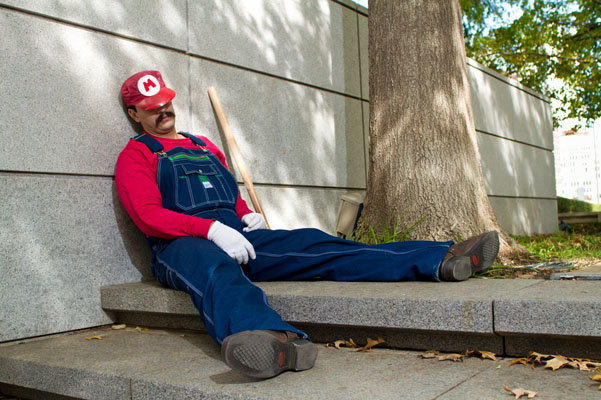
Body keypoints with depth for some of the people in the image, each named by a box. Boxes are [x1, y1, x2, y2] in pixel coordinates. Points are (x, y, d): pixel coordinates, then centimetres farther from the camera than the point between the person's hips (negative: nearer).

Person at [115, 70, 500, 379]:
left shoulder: (205, 147, 29)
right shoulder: (136, 155, 9)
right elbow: (149, 215, -7)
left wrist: (248, 217, 5)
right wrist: (213, 229, -21)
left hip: (236, 236, 5)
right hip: (181, 245, -5)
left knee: (313, 245, -17)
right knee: (216, 268, -42)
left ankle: (437, 260, -31)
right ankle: (281, 341, -75)